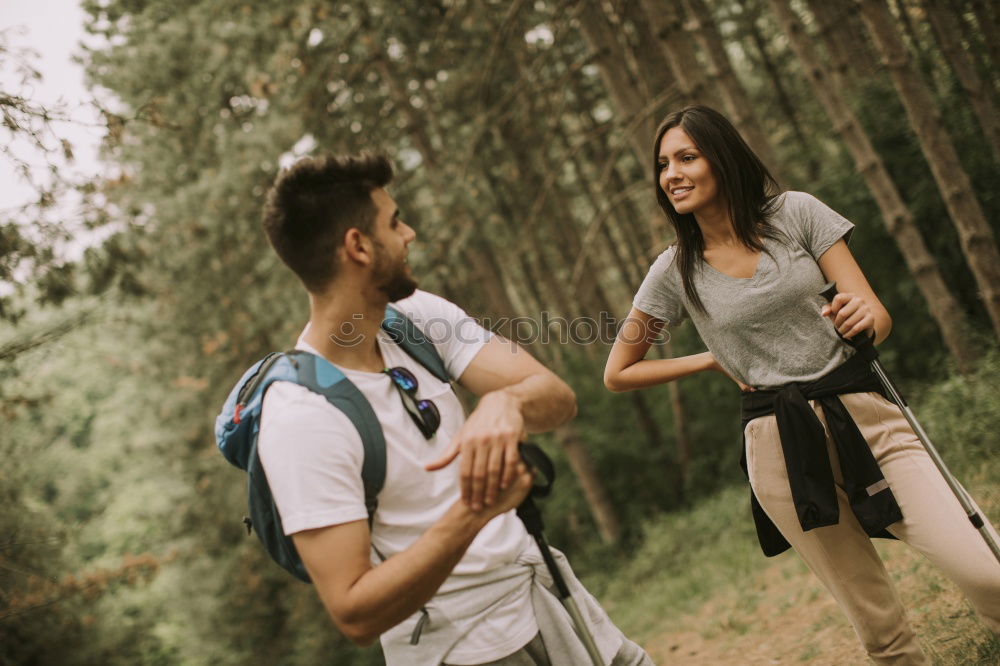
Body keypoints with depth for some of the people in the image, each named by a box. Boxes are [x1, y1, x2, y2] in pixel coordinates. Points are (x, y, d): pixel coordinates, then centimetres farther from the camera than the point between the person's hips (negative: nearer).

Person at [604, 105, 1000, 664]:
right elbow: (617, 374, 10)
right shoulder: (675, 272, 2)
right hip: (779, 446, 0)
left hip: (862, 416, 0)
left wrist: (864, 317, -24)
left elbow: (878, 316, -1)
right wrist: (714, 360, 5)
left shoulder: (796, 213, 1)